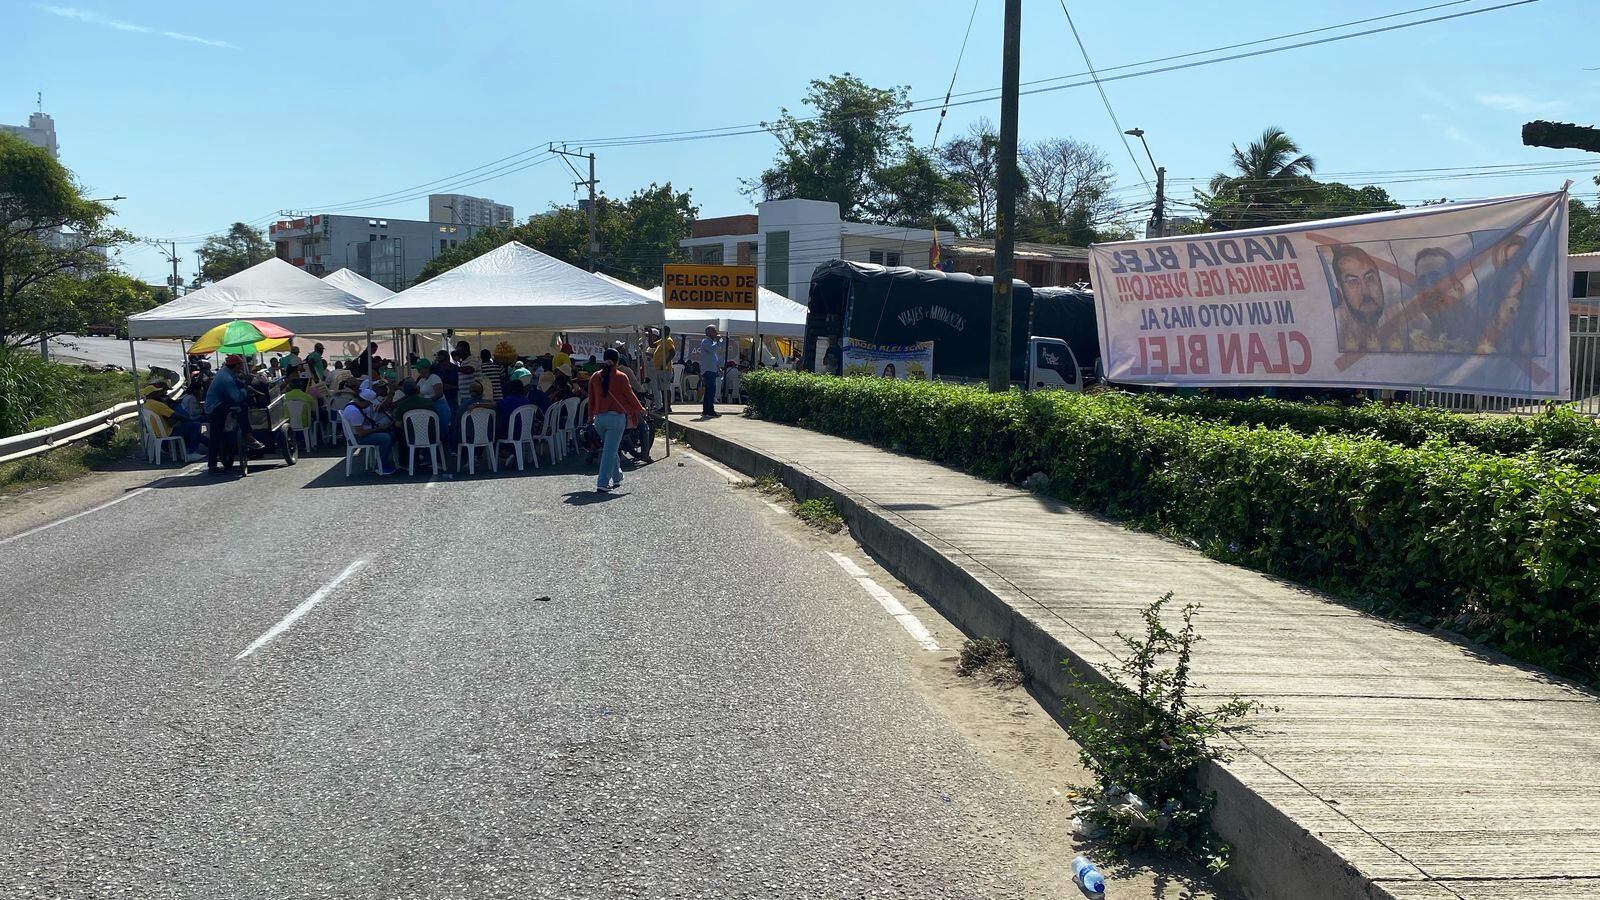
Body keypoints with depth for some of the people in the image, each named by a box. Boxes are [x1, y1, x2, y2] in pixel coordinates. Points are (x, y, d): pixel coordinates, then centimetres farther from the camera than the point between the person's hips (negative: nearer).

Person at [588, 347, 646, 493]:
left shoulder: (595, 377, 5)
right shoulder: (621, 377, -7)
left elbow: (591, 398, 11)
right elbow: (630, 396, 0)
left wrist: (591, 415, 25)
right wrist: (640, 409, 17)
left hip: (599, 418, 5)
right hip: (616, 417, -5)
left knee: (610, 448, 21)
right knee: (610, 450, -5)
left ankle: (617, 478, 29)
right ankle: (603, 483, -10)